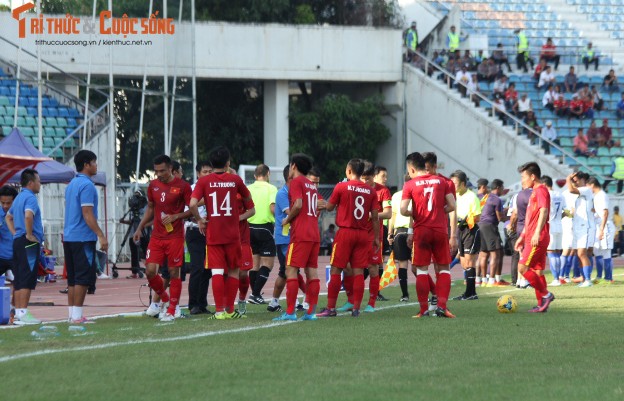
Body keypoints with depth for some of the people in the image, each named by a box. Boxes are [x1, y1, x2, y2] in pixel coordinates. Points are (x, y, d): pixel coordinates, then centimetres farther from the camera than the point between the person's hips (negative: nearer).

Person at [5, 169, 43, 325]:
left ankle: (18, 313, 13)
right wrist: (29, 234, -19)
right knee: (27, 280, -10)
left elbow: (8, 217, 31)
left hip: (18, 241, 10)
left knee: (18, 279, 11)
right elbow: (28, 215, -30)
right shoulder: (30, 198, -12)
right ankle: (23, 314, -13)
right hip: (29, 243, -10)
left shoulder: (19, 198, 18)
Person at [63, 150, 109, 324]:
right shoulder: (87, 185, -13)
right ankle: (77, 315, -9)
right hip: (83, 238, -9)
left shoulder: (71, 184, 16)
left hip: (69, 237, 9)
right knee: (83, 277, -7)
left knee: (73, 278, 10)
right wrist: (101, 236, -18)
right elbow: (87, 214, -19)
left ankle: (72, 314, 10)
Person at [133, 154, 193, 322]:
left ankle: (171, 310, 6)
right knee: (150, 271, -5)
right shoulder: (153, 185, 8)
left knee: (174, 272, -1)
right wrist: (140, 228, 14)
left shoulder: (182, 186, -7)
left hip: (175, 237, -4)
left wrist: (176, 216, -18)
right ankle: (164, 299, 20)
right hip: (156, 237, 4)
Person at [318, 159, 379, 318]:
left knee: (336, 270, 2)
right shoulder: (370, 191, 4)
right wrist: (376, 238, 10)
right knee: (358, 272, 4)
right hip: (363, 234, 3)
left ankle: (331, 308, 1)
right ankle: (356, 308, 3)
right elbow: (375, 216, 3)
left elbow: (329, 207, 3)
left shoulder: (341, 187, -5)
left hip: (345, 232, -3)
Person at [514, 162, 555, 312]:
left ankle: (545, 294, -10)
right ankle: (542, 304, 7)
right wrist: (522, 237, 29)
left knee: (523, 267, -14)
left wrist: (537, 232, -32)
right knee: (538, 271, 8)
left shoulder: (541, 190, -9)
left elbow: (544, 210, -23)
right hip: (531, 237, 10)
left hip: (537, 238, -10)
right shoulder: (535, 192, 22)